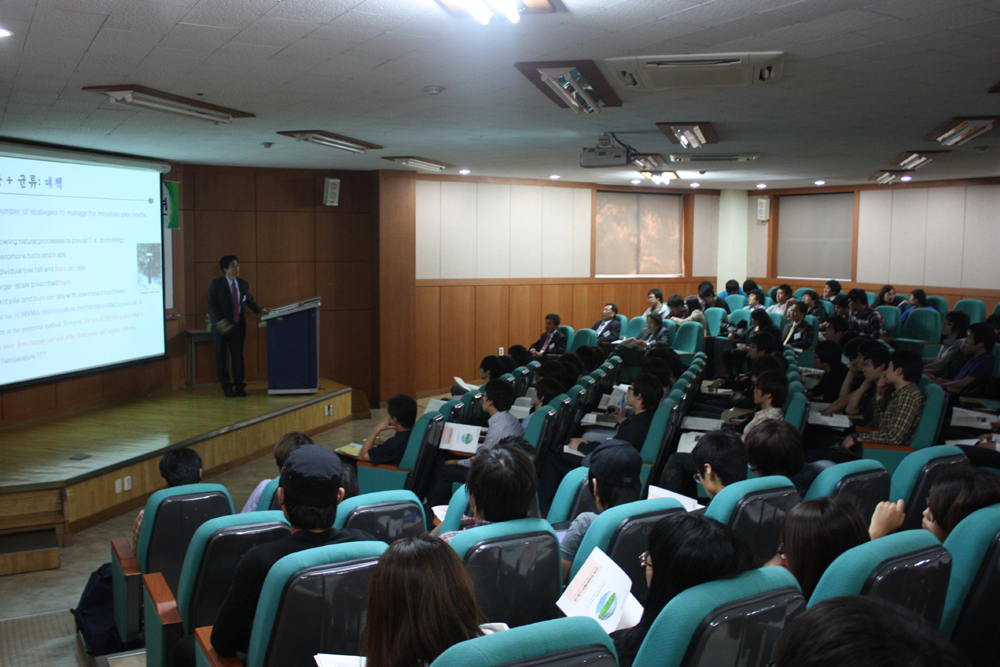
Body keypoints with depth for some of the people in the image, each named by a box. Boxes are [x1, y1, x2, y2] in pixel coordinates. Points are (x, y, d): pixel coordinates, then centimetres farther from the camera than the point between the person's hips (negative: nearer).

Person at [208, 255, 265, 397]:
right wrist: (220, 321, -20)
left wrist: (259, 309, 3)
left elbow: (249, 300, 19)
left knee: (238, 356, 4)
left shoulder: (243, 284, 6)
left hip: (238, 325, 3)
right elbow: (212, 305, -8)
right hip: (221, 326, -3)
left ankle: (239, 386, 11)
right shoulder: (216, 284, -6)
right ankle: (226, 387, 14)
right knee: (221, 357, 4)